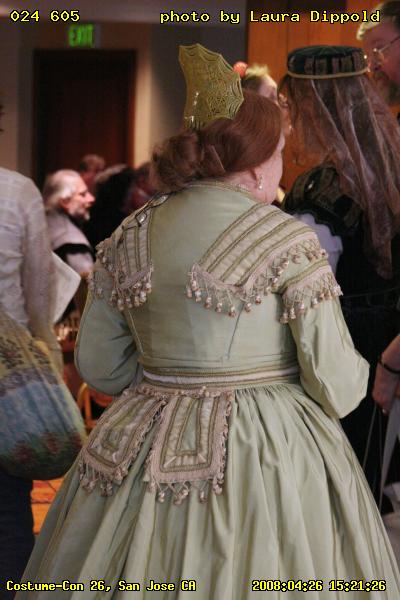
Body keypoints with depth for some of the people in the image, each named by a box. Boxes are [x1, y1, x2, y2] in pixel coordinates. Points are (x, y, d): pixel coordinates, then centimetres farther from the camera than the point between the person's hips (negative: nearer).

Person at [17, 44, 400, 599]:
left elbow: (97, 365, 10)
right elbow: (337, 385, -12)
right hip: (268, 458, -5)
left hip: (144, 449, 5)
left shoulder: (128, 239, 2)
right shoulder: (287, 239, -12)